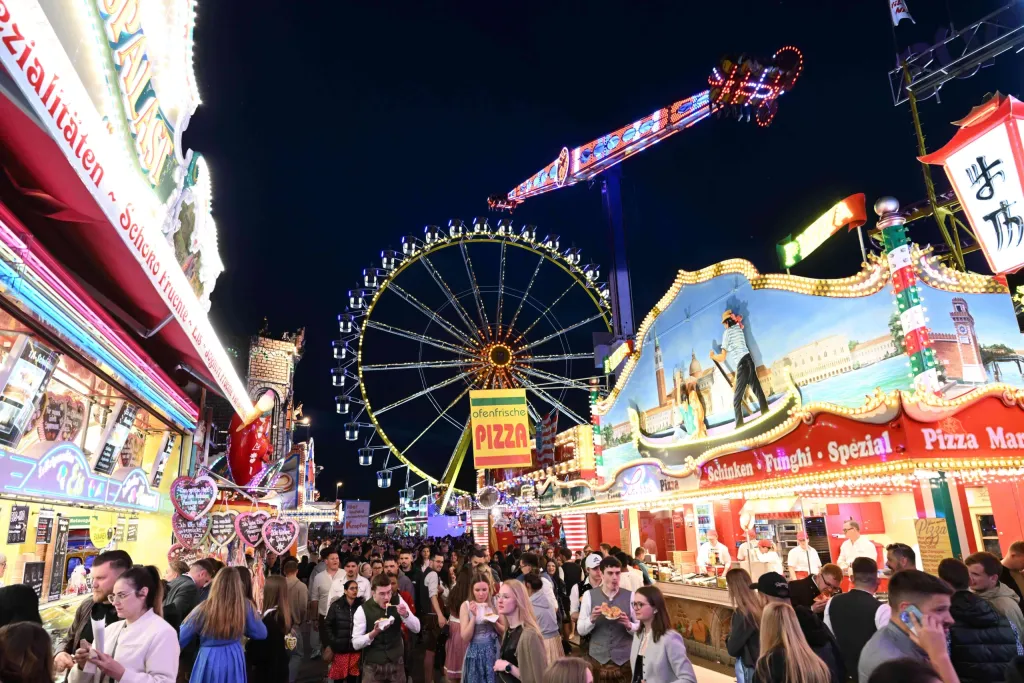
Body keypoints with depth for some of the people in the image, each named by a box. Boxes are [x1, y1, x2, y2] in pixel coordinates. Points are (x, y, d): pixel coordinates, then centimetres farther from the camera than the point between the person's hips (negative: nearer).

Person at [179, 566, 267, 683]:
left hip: (209, 660, -2)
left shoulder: (204, 609, -14)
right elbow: (261, 633, 0)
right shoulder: (246, 606, -10)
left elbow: (180, 638, -2)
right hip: (235, 660, 2)